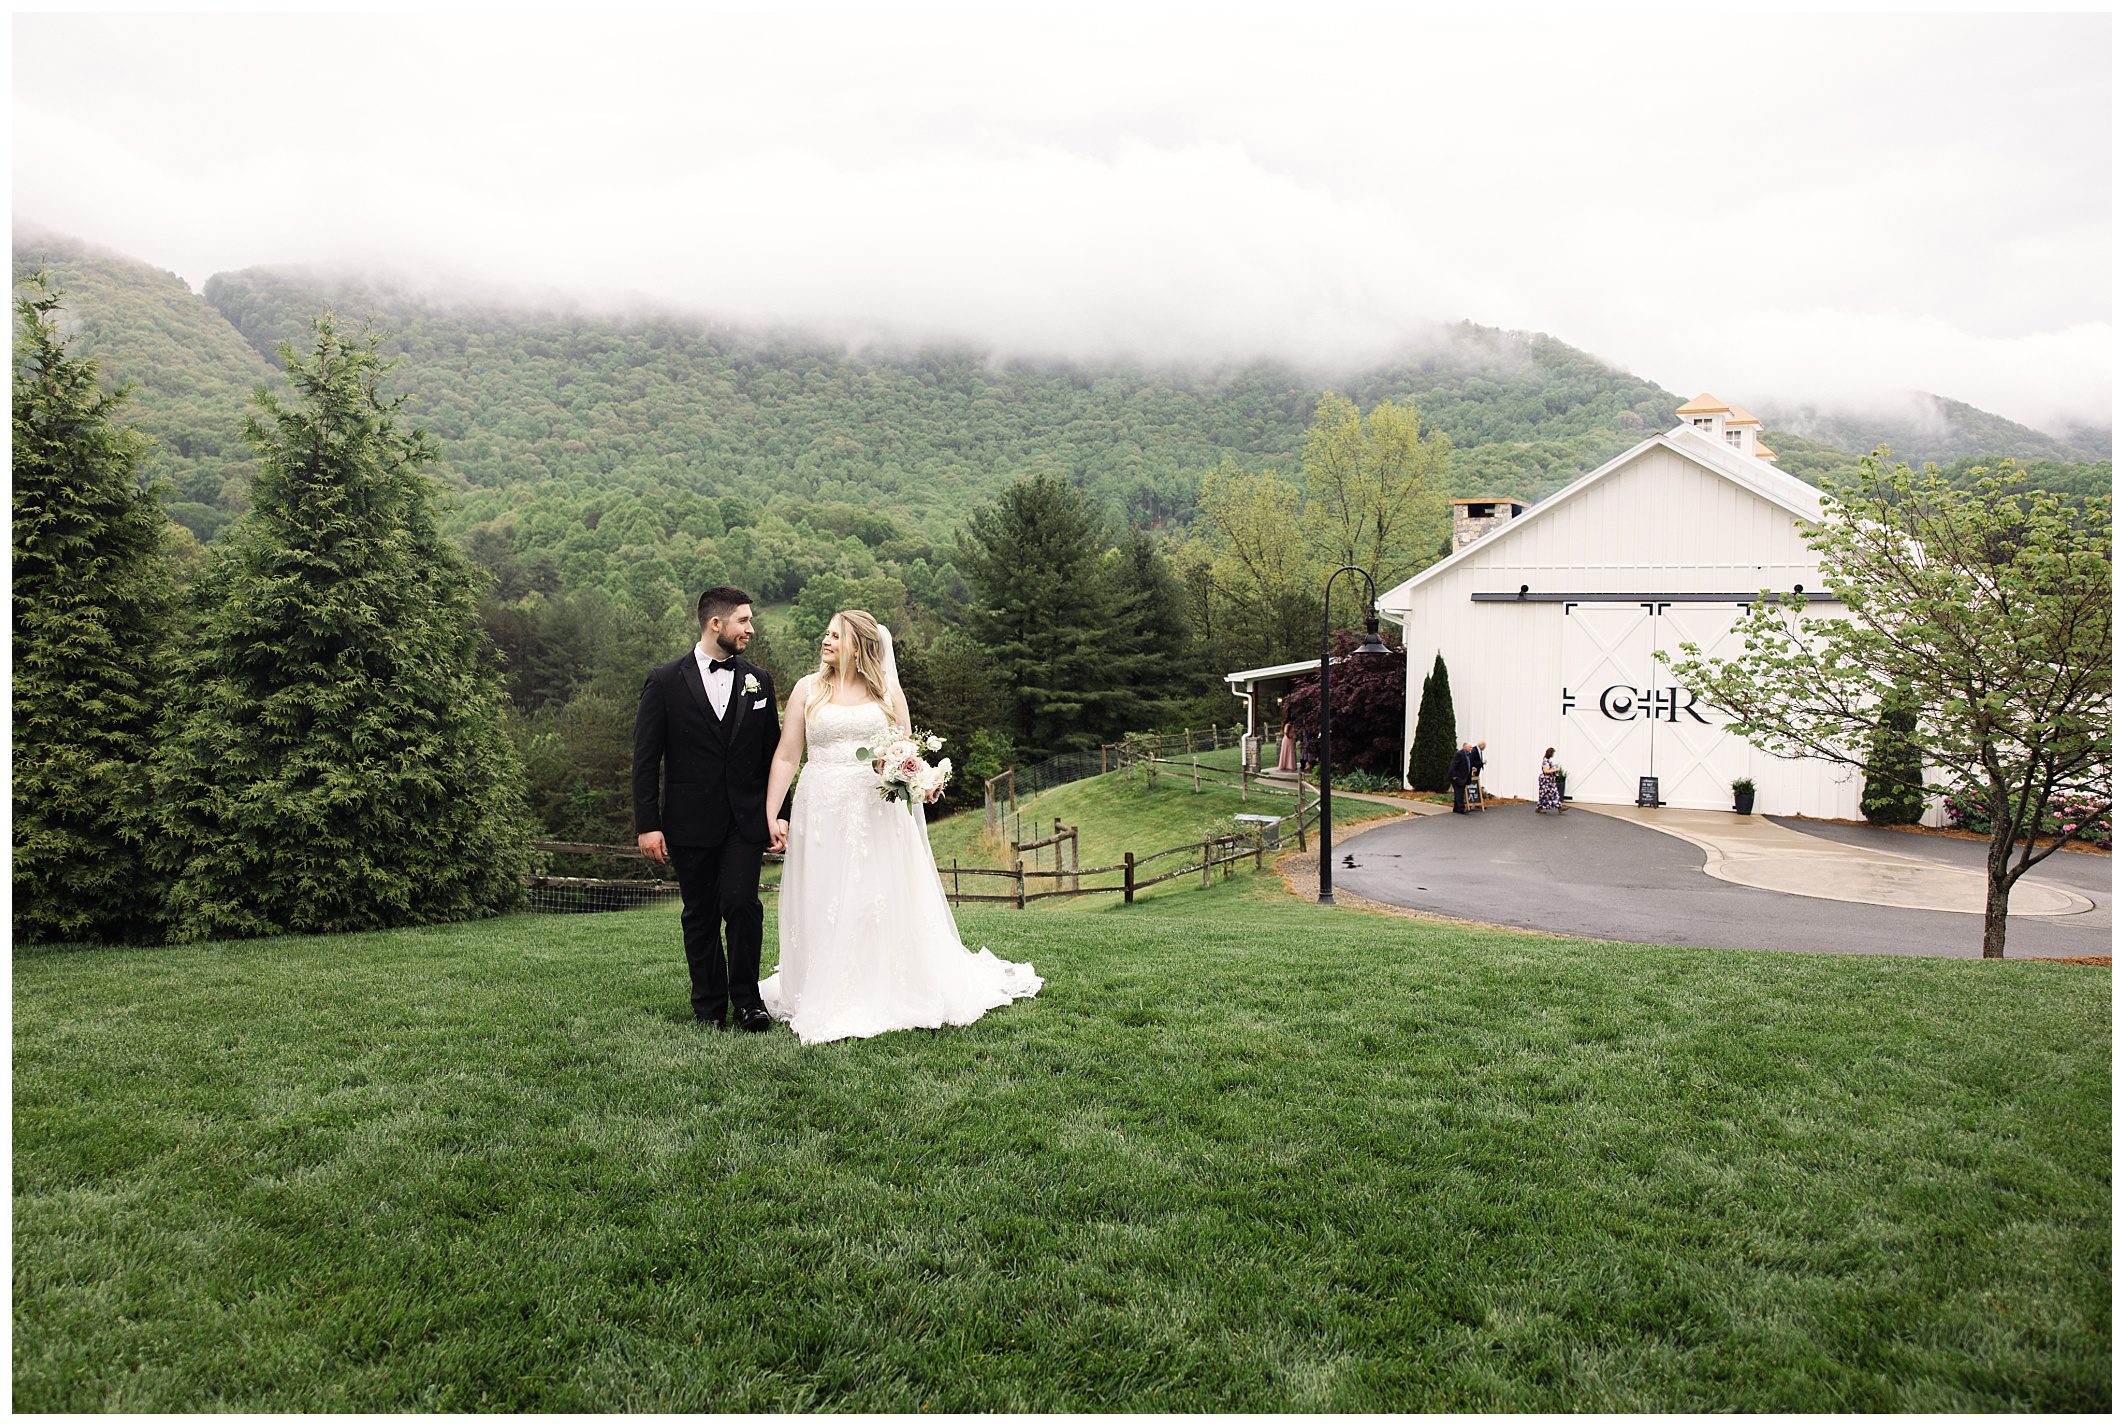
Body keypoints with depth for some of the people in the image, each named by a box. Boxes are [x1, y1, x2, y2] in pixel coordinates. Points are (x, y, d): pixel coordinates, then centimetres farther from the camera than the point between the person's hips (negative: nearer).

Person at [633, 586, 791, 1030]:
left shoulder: (759, 680, 8)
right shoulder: (664, 681, -1)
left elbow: (773, 752, 13)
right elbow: (646, 759, -2)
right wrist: (647, 824, -7)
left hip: (745, 819, 1)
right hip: (690, 822, -1)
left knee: (742, 903, -12)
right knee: (699, 916, 7)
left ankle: (746, 998, 4)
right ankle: (709, 1006, 19)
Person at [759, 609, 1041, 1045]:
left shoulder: (886, 690, 7)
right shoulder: (808, 689, 6)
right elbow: (786, 756, 3)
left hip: (878, 812, 0)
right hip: (823, 812, 0)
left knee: (888, 902, 2)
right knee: (824, 907, 2)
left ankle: (893, 995, 14)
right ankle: (829, 1002, 12)